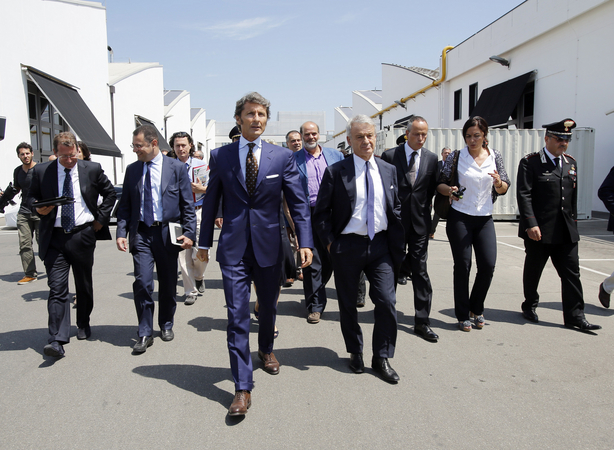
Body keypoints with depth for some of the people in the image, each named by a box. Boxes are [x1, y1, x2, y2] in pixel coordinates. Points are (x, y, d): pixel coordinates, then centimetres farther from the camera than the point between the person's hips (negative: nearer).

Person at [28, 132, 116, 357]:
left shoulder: (92, 169, 2)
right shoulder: (41, 171, 2)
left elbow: (110, 193, 12)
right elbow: (31, 196, 13)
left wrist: (100, 219, 4)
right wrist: (39, 209, -9)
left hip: (83, 235, 1)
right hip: (54, 237, -1)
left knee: (84, 285, 14)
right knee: (57, 288, -7)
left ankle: (83, 325, 35)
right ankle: (57, 340, -7)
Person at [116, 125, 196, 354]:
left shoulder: (176, 168, -2)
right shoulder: (132, 169, 7)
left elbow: (188, 204, -1)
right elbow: (125, 205, 10)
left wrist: (189, 233, -9)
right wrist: (121, 232, -1)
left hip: (167, 234, -1)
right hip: (141, 234, 2)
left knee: (168, 283, 10)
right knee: (142, 283, -7)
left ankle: (166, 325, 31)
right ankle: (145, 334, 6)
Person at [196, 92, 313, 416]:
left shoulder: (282, 157, 0)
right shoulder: (220, 156, 2)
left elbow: (298, 203, 0)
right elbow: (211, 202, 7)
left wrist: (305, 242, -8)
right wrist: (205, 242, 9)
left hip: (269, 246, 1)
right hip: (233, 247, -1)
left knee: (268, 306, 19)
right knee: (237, 315, -2)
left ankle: (266, 350, 48)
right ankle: (242, 387, 7)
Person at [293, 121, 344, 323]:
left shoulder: (335, 155, 11)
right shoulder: (294, 159, 4)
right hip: (308, 215, -2)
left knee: (332, 259, 9)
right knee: (312, 263, 0)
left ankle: (316, 291, 33)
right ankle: (315, 305, 12)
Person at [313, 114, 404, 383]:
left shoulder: (389, 170, 8)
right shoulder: (335, 172, -4)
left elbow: (396, 209, 12)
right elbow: (321, 213, -1)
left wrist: (396, 244, 6)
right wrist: (330, 242, -8)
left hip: (380, 245, 3)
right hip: (347, 246, -2)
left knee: (387, 302, -1)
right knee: (348, 304, 10)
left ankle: (381, 358, 17)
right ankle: (355, 353, 32)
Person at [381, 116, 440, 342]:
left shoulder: (432, 159, 4)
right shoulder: (390, 156, -3)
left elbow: (433, 189, 9)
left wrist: (429, 217, 3)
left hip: (420, 222, 1)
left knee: (420, 270, 1)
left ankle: (422, 322, 7)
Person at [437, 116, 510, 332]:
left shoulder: (495, 156, 7)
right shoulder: (456, 156, 0)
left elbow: (504, 189, 9)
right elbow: (440, 183, 2)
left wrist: (498, 182, -13)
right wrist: (450, 190, -19)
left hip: (485, 219, 3)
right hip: (459, 217, -3)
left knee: (488, 265, -3)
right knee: (462, 265, -1)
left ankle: (476, 308, 21)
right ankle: (463, 315, 13)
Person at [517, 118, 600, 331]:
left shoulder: (571, 163, 13)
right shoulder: (530, 162, -7)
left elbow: (573, 197, 18)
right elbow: (524, 195, -14)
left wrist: (573, 222, 17)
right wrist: (531, 223, -20)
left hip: (566, 232, 5)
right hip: (539, 230, -5)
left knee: (571, 272, 4)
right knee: (533, 271, 9)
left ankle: (574, 316, 10)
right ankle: (530, 306, 28)